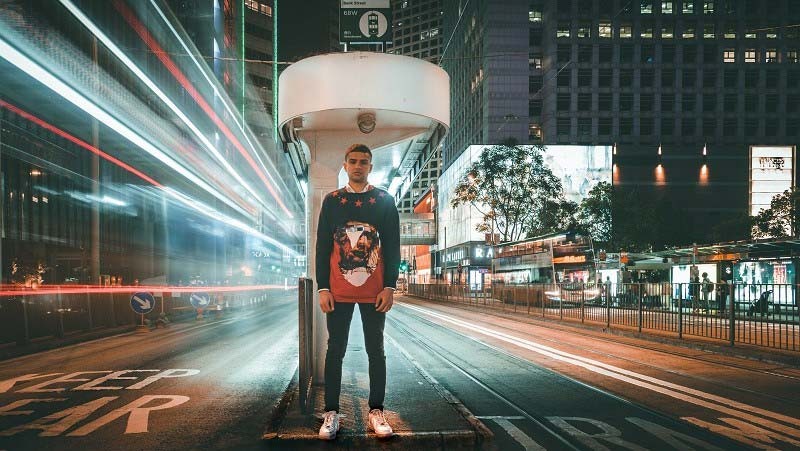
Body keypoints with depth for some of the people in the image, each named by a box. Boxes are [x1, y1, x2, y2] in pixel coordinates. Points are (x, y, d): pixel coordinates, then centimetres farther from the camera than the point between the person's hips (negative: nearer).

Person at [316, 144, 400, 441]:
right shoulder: (332, 200, 6)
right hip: (338, 292, 1)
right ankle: (331, 413, 13)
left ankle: (376, 411, 16)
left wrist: (390, 287, -6)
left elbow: (393, 246, 2)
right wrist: (323, 288, -4)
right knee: (335, 350, 5)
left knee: (376, 350, 7)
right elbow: (322, 246, 4)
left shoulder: (385, 201, 4)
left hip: (375, 292, 0)